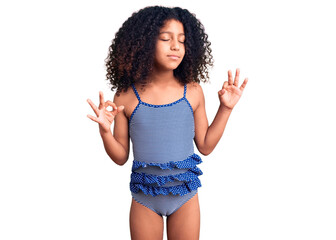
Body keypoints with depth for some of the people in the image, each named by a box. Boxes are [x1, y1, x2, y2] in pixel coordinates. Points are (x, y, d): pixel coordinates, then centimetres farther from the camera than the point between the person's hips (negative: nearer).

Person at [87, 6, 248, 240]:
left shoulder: (192, 92, -5)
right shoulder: (126, 96, -9)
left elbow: (205, 146, 2)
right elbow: (121, 157, -2)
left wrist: (226, 108, -3)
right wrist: (105, 131, -19)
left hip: (185, 196, 1)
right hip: (144, 198, -1)